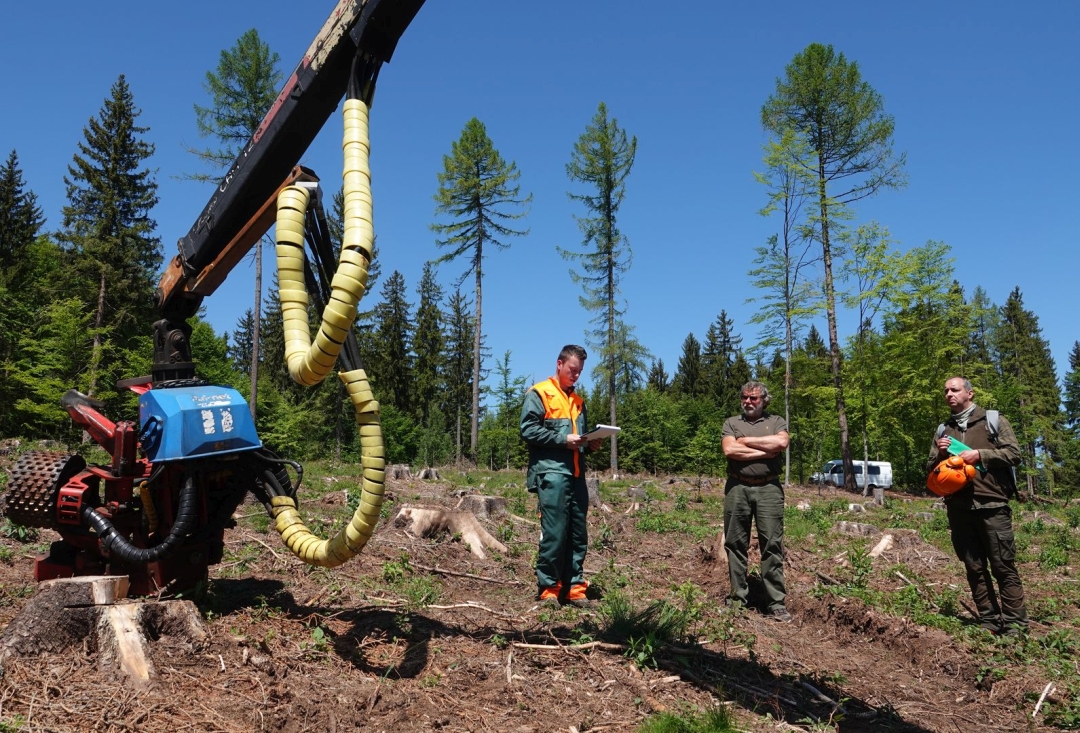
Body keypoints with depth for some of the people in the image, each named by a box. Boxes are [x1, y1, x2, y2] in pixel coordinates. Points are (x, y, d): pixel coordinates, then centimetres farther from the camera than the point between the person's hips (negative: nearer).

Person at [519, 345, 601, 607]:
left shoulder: (577, 400, 22)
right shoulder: (539, 393, -1)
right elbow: (528, 430, -11)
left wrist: (588, 443, 8)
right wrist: (563, 439, -16)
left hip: (576, 474, 7)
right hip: (551, 473, -7)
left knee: (578, 535, 7)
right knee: (554, 533, -8)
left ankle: (574, 588, 14)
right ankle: (548, 590, 1)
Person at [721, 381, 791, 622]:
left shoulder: (777, 421, 11)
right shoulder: (732, 423, 11)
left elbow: (781, 442, -11)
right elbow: (729, 450, -7)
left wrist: (746, 441, -6)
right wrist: (765, 451, -9)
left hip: (769, 488, -1)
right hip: (737, 488, 1)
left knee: (772, 545, -2)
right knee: (735, 543, 5)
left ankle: (776, 603, 1)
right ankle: (737, 598, 14)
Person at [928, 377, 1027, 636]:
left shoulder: (993, 421, 5)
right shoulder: (943, 429, 17)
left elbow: (1014, 454, -3)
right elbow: (930, 471, 18)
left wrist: (980, 454, -15)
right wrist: (939, 454, -3)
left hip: (991, 505, -4)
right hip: (958, 509, 4)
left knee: (1003, 566, -3)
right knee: (974, 568, 7)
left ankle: (1015, 623, 4)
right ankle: (990, 620, 14)